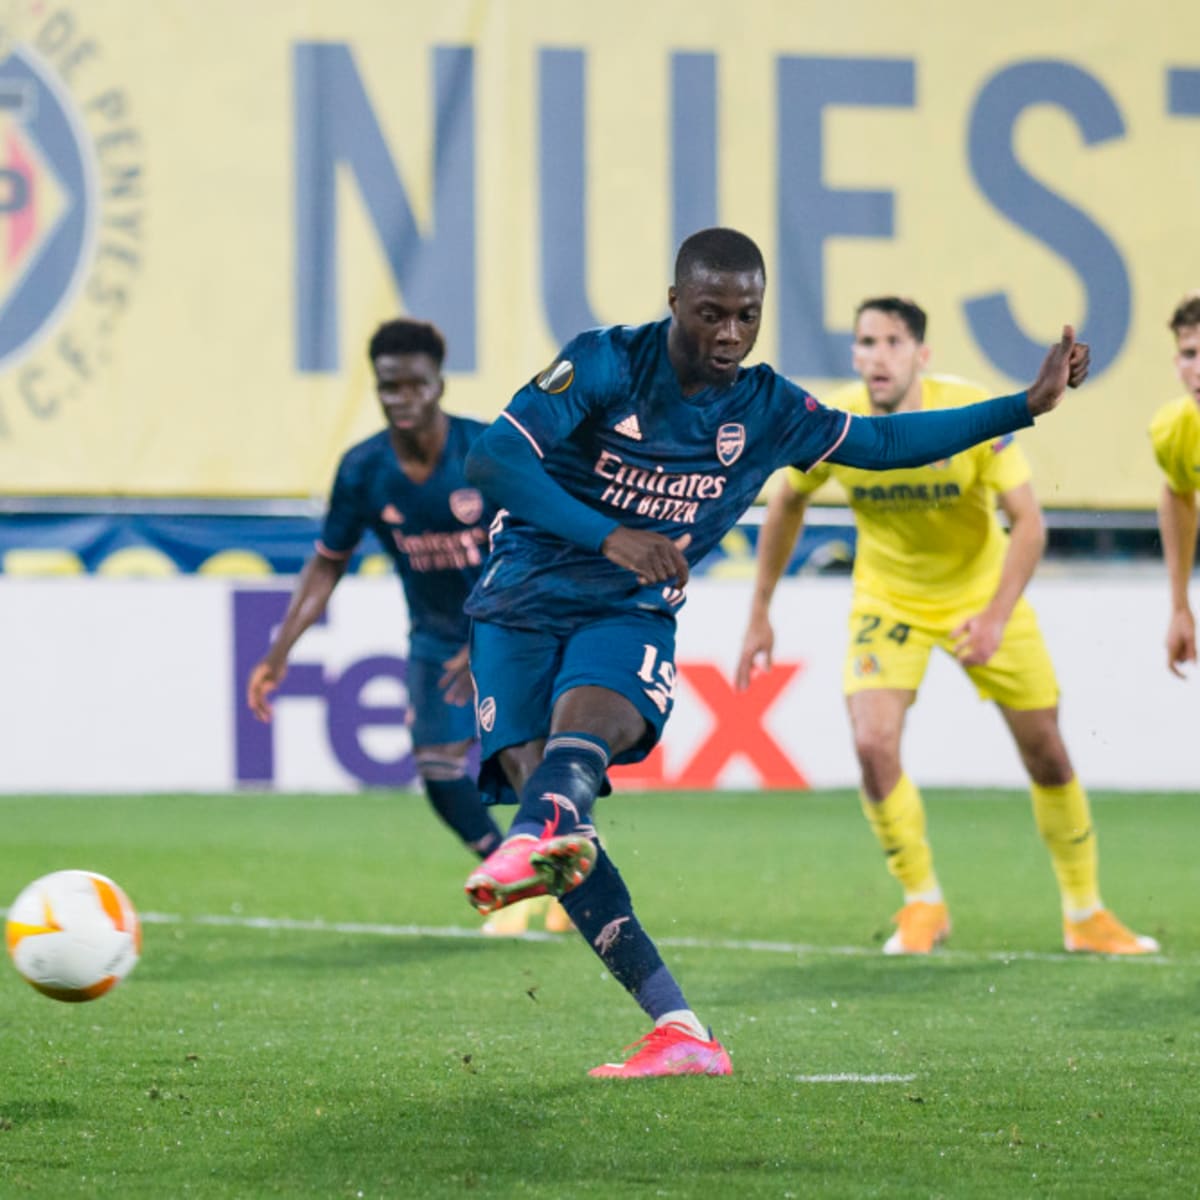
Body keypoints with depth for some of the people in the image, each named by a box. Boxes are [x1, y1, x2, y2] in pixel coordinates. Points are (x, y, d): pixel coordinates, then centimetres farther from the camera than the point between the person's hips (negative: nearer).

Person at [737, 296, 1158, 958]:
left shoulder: (973, 413, -25)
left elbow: (1028, 522, -22)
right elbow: (786, 504, 0)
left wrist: (996, 618, -34)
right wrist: (760, 613, 3)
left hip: (980, 591, -1)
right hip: (887, 598, 1)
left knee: (1046, 753, 2)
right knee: (873, 745, -19)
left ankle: (1085, 914, 21)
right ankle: (923, 903, 3)